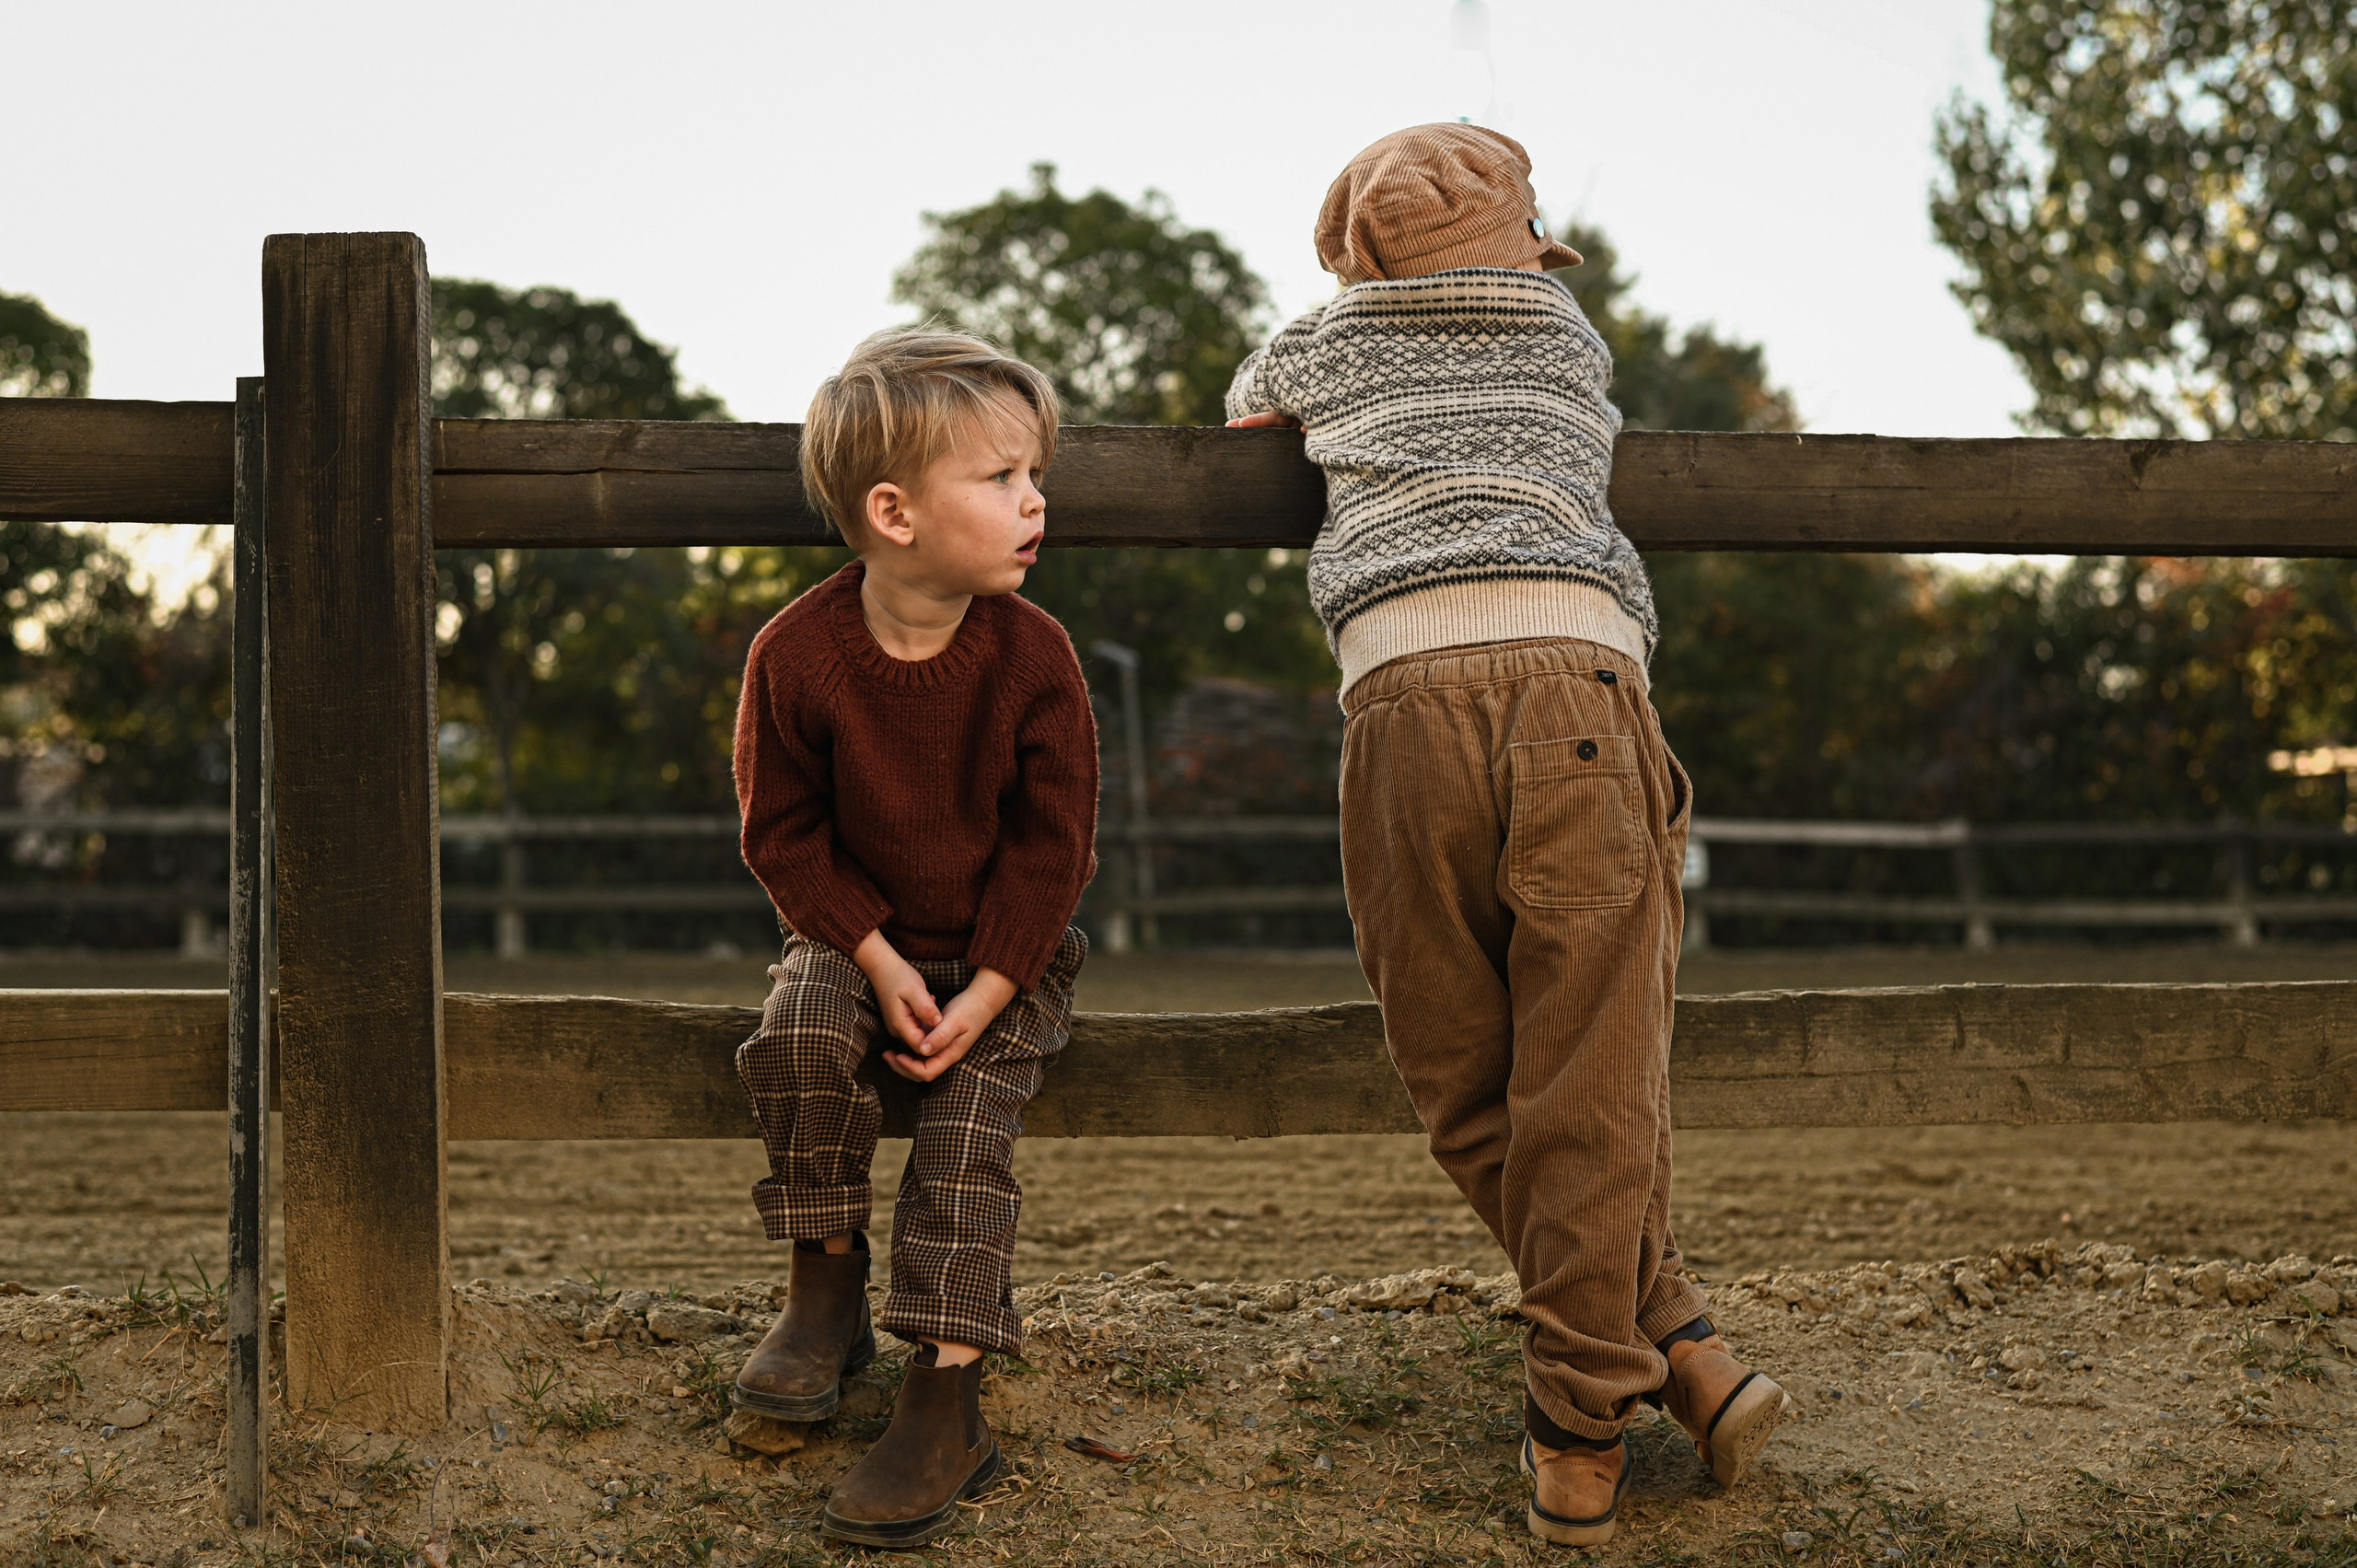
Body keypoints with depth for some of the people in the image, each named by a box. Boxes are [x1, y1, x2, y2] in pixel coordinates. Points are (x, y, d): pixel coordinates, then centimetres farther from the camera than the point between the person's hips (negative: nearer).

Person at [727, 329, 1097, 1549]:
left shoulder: (1031, 657, -15)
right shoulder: (796, 653, -16)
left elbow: (1051, 841, -9)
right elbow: (782, 829, -7)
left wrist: (983, 993, -18)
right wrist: (877, 961, -17)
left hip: (1004, 949, -1)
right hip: (861, 935, 1)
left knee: (967, 1127, -19)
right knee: (799, 1028, -28)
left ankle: (947, 1403, -16)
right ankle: (828, 1285, -8)